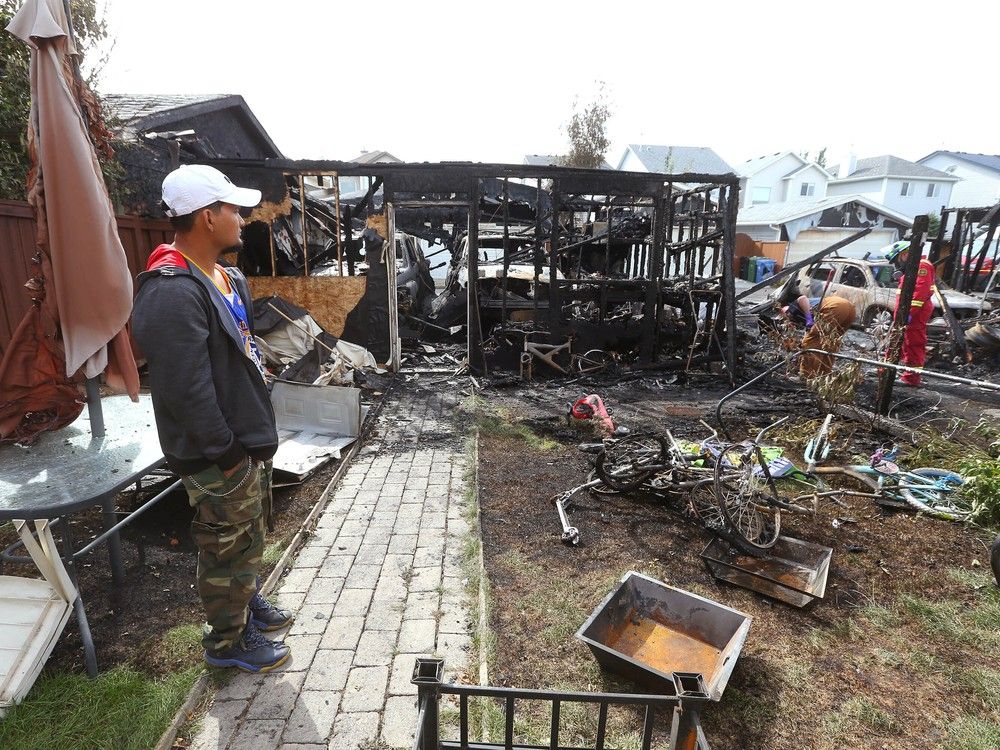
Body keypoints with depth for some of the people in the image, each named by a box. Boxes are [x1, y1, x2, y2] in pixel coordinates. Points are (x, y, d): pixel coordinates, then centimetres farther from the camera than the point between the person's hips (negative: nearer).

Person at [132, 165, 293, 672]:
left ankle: (248, 603, 48)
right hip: (219, 457, -10)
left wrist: (256, 433, 15)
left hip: (248, 438, 10)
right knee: (228, 548, 9)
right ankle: (228, 641, 31)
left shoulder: (225, 278, 8)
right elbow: (187, 390, -27)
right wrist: (226, 453, -19)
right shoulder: (173, 293, -25)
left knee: (250, 535, 26)